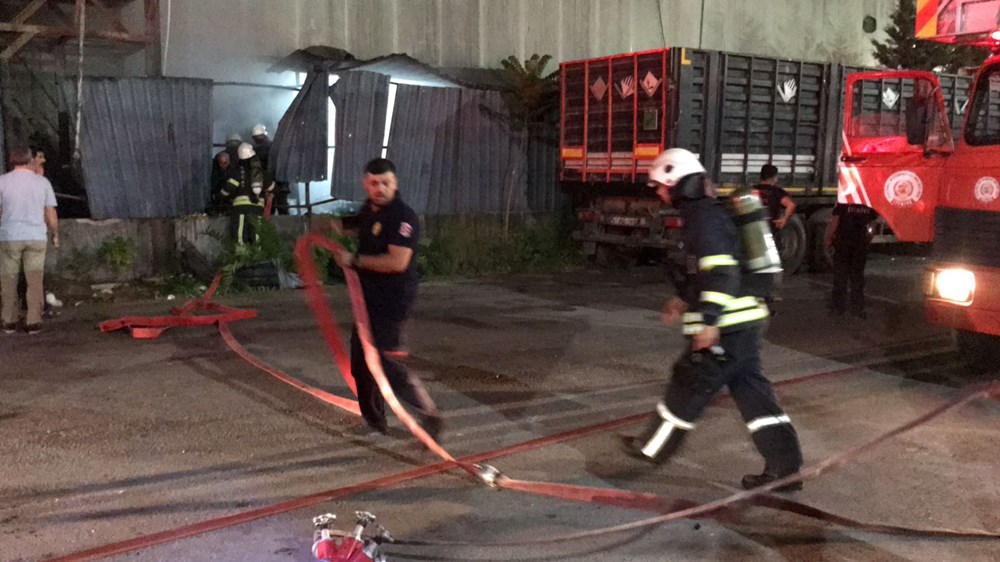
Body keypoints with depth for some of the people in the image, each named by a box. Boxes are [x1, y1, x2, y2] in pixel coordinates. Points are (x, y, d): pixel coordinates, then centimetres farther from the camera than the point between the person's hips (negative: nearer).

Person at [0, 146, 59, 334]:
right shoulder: (42, 182, 0)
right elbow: (50, 213, 3)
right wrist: (55, 234, 16)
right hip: (36, 237, 0)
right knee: (34, 281, 3)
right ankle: (33, 322, -2)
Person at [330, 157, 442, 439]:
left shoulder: (403, 217, -19)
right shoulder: (369, 209, 9)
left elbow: (398, 262, -29)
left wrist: (355, 260, -21)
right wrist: (338, 225, 16)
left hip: (393, 303, -10)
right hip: (370, 299, 10)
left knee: (387, 363, -13)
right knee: (361, 361, 18)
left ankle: (429, 416, -1)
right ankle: (374, 420, 34)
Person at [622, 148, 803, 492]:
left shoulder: (703, 217, -16)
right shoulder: (703, 213, 17)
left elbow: (721, 270, -25)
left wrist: (708, 321, -26)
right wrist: (684, 300, 30)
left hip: (725, 328, -10)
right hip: (744, 322, 10)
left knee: (688, 387, 6)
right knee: (751, 392, 10)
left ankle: (653, 448, 23)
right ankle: (785, 468, 11)